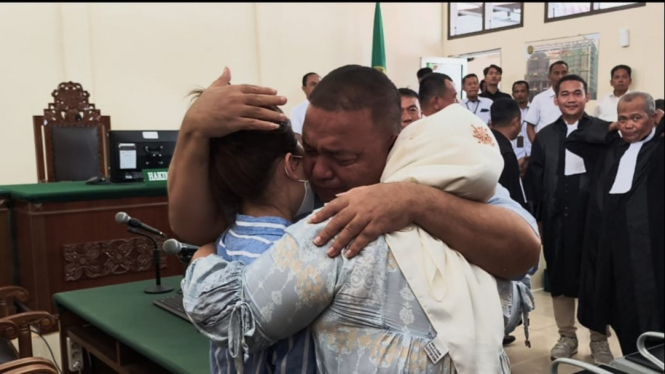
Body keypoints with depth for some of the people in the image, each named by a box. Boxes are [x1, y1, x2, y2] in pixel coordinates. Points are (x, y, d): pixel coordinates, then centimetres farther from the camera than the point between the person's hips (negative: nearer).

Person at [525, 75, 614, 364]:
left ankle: (599, 339, 23)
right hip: (557, 217, 2)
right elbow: (535, 179, 6)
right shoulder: (545, 135, 9)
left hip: (594, 215, -2)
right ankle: (567, 336, 25)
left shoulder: (603, 130, 1)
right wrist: (535, 216, 0)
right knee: (559, 276, 10)